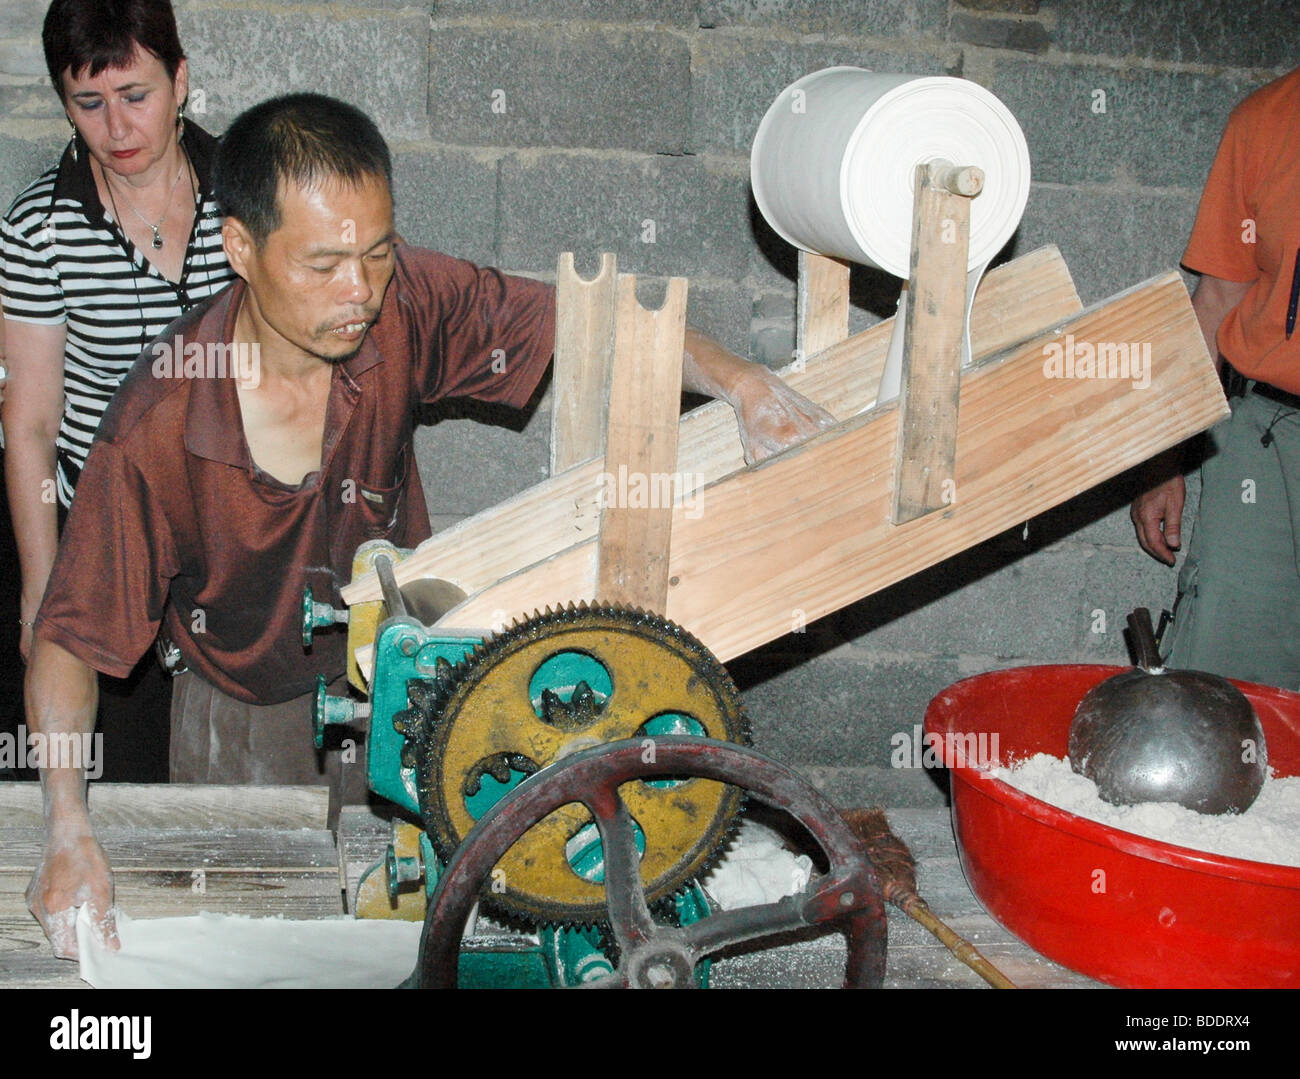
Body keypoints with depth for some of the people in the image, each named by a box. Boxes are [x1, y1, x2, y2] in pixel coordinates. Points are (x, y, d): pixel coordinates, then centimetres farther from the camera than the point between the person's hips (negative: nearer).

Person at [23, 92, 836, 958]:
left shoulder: (401, 305, -25)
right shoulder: (158, 430, -32)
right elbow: (71, 638, -25)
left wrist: (740, 382, -30)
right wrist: (69, 830, -37)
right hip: (248, 719, -2)